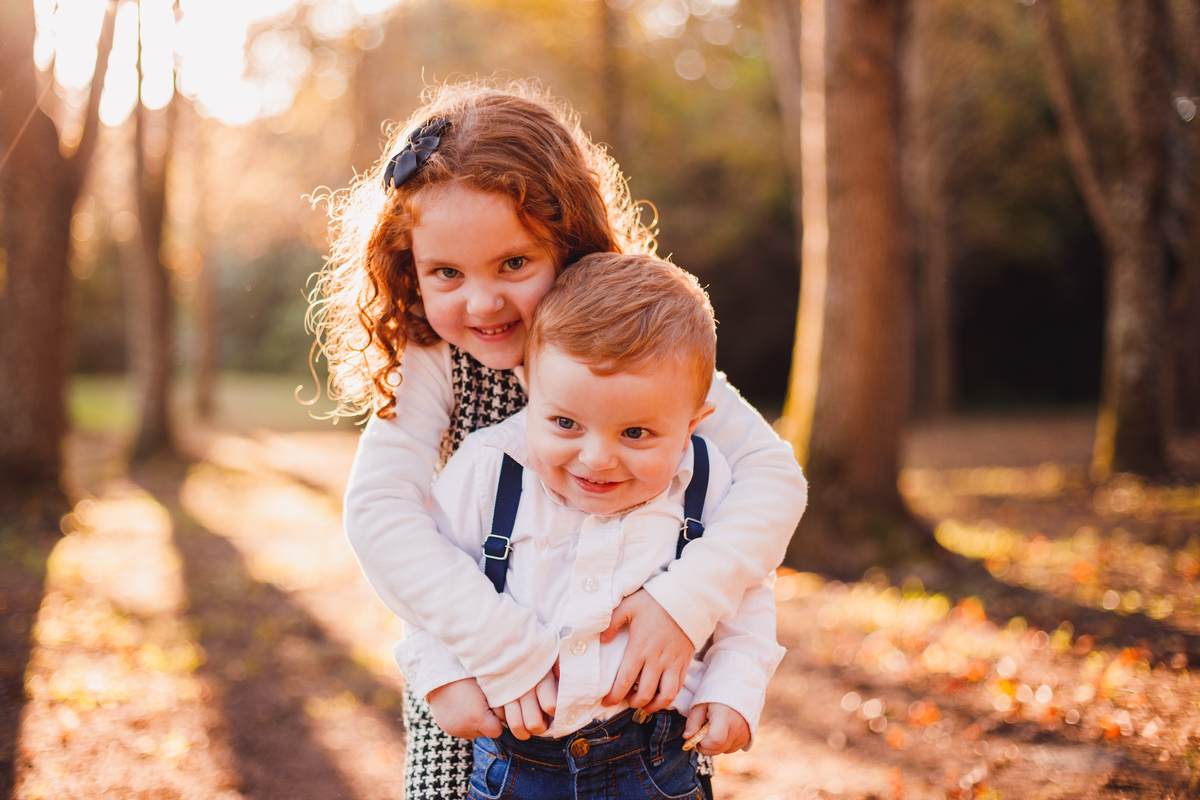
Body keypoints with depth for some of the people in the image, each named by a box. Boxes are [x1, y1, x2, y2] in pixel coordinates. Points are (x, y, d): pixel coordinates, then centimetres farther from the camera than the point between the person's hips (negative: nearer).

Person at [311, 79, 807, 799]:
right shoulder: (432, 365, -16)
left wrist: (686, 602, -36)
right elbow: (378, 514, -29)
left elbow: (772, 473, -21)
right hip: (475, 680, 0)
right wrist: (516, 652, -37)